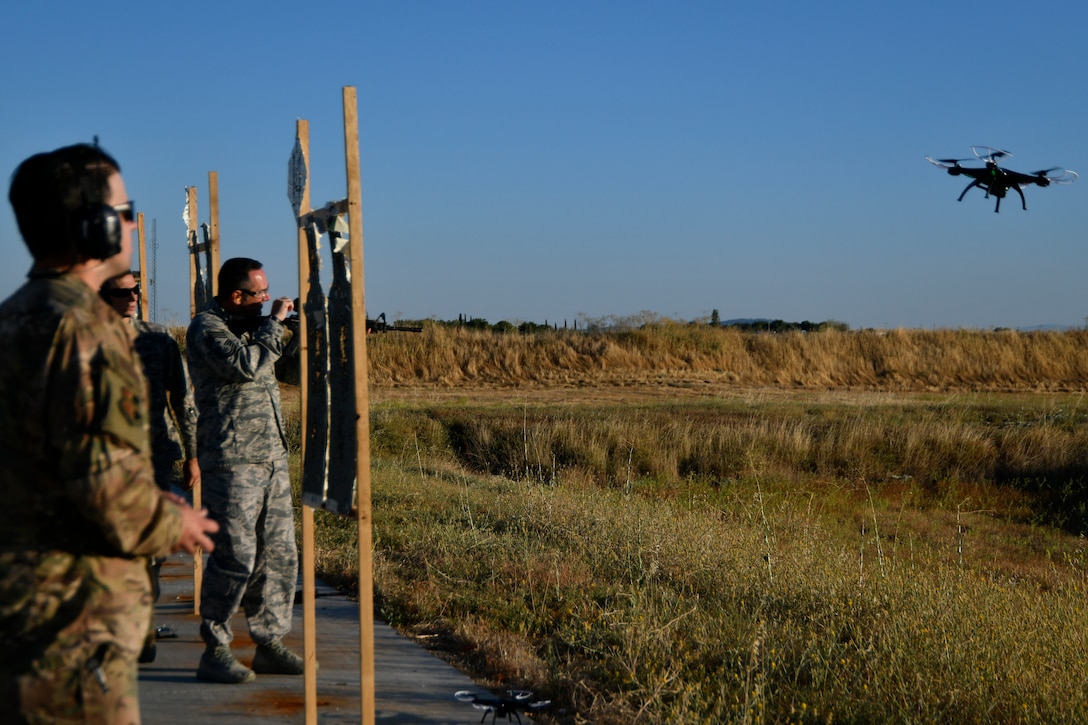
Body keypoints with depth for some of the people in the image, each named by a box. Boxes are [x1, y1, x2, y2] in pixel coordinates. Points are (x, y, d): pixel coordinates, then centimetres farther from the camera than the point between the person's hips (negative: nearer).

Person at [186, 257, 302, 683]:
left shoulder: (252, 326, 17)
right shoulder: (206, 327, -9)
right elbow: (246, 365, -24)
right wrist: (274, 323, -13)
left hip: (271, 458, 9)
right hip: (231, 462, -9)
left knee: (279, 556, 8)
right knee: (236, 557, -9)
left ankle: (270, 645, 17)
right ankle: (215, 653, -1)